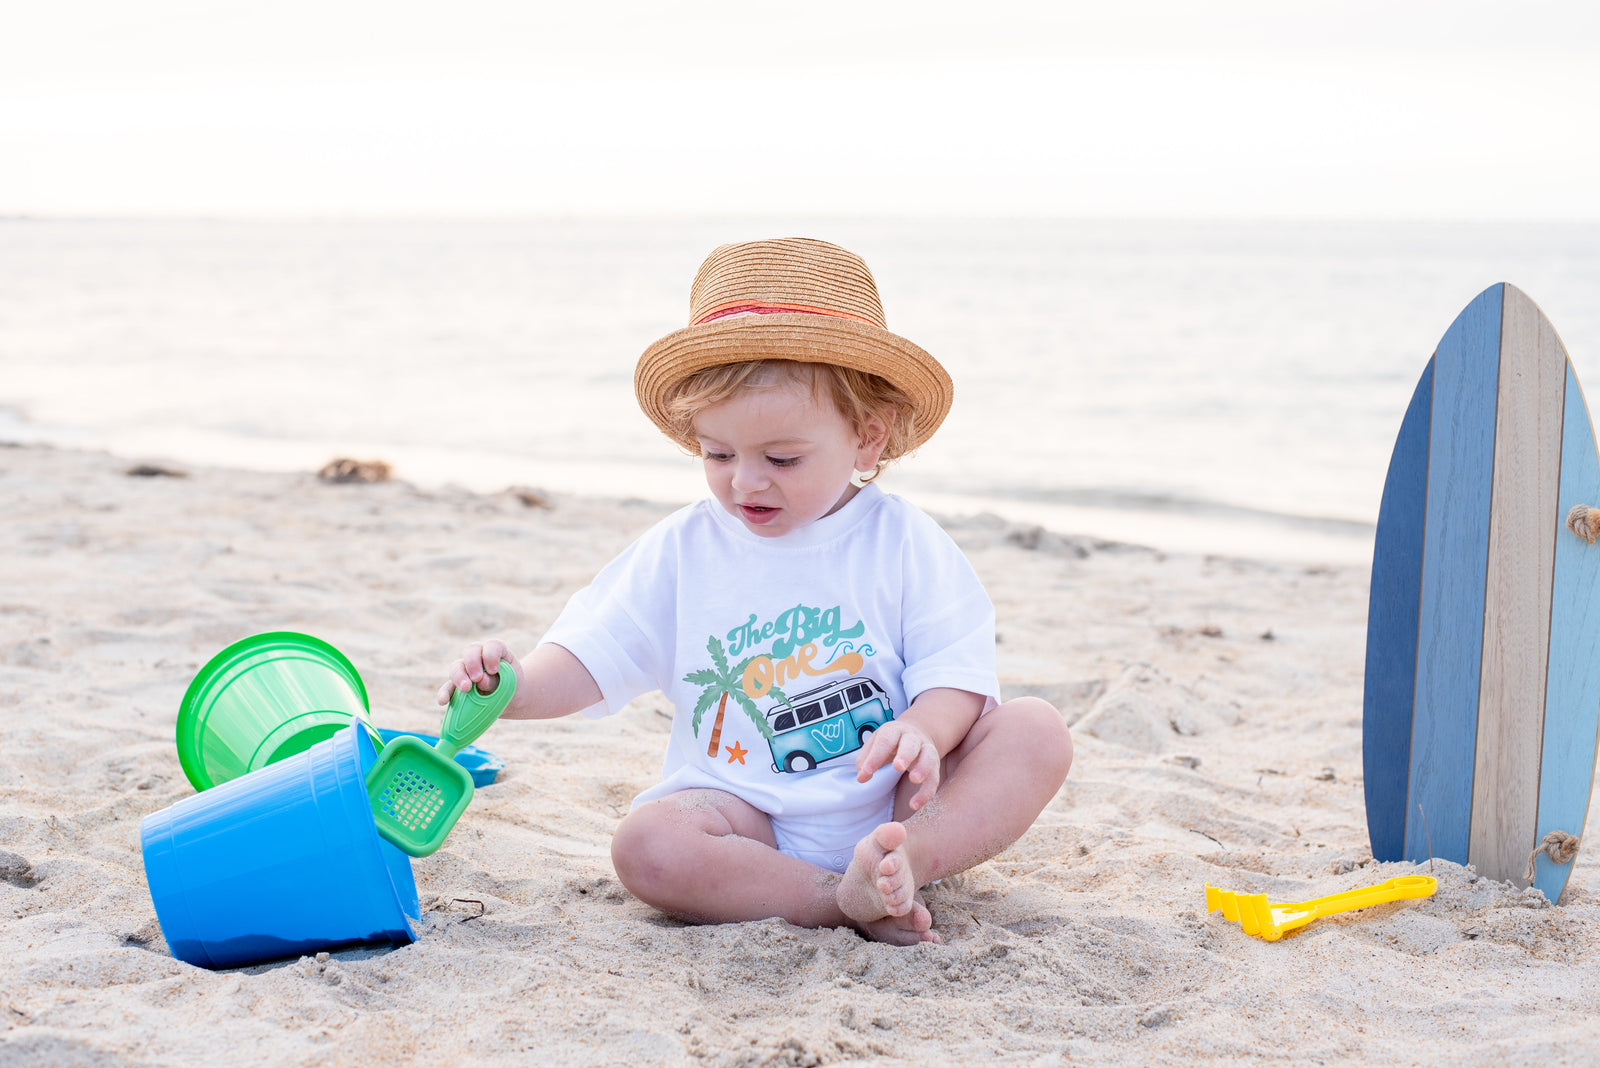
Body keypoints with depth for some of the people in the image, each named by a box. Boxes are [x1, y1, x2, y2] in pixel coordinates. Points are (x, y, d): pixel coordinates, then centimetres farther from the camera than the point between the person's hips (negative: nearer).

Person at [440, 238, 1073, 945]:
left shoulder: (901, 543, -1)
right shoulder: (682, 550, 4)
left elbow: (957, 674, -5)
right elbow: (594, 654, 1)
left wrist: (922, 731, -27)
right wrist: (521, 687, -20)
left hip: (893, 801, 0)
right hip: (750, 816, 0)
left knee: (1035, 730, -21)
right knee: (647, 844, -30)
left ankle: (907, 859, -40)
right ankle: (849, 901, -35)